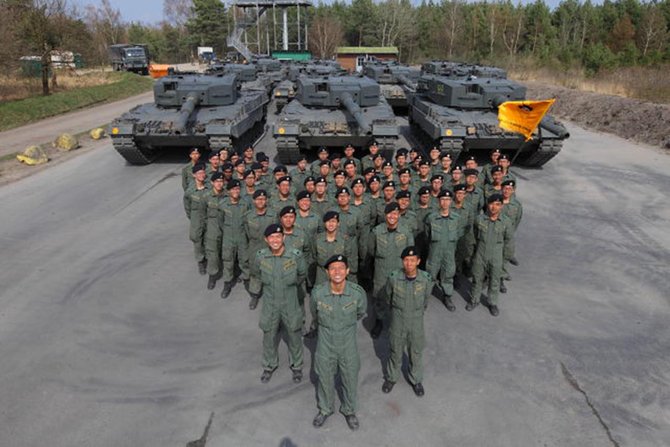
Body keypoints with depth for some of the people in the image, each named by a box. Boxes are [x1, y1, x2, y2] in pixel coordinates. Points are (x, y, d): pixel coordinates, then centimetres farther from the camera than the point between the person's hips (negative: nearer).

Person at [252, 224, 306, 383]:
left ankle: (297, 366, 42)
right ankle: (269, 366, 45)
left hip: (290, 304, -1)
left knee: (294, 336, 17)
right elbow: (256, 272, 7)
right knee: (269, 336, 19)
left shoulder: (295, 256, -22)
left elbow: (302, 274, 1)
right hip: (269, 304, 1)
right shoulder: (261, 256, -17)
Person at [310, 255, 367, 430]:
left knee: (350, 380, 20)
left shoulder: (358, 292, -24)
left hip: (348, 345, 0)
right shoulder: (318, 292, -24)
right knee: (325, 379, 21)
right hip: (325, 345, 0)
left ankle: (349, 410, 48)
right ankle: (325, 409, 49)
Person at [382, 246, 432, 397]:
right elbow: (388, 298, -1)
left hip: (416, 322, 0)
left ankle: (416, 380, 44)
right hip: (397, 322, 0)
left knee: (416, 353, 19)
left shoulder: (426, 279, -21)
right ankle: (391, 378, 44)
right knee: (395, 352, 19)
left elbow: (426, 299, 1)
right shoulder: (394, 278, -22)